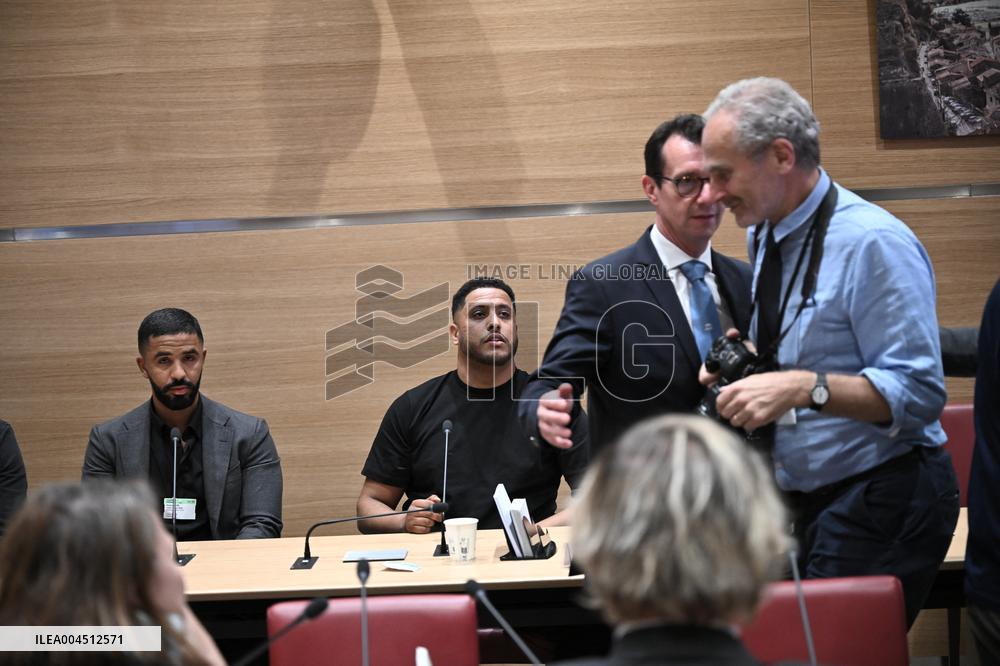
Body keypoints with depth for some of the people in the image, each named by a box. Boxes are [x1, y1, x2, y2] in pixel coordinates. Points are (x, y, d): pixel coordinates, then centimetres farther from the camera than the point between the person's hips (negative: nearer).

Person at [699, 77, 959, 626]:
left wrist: (803, 388, -31)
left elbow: (918, 391, -21)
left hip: (882, 503, -8)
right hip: (805, 500, 8)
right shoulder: (764, 239, 9)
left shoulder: (873, 244, -17)